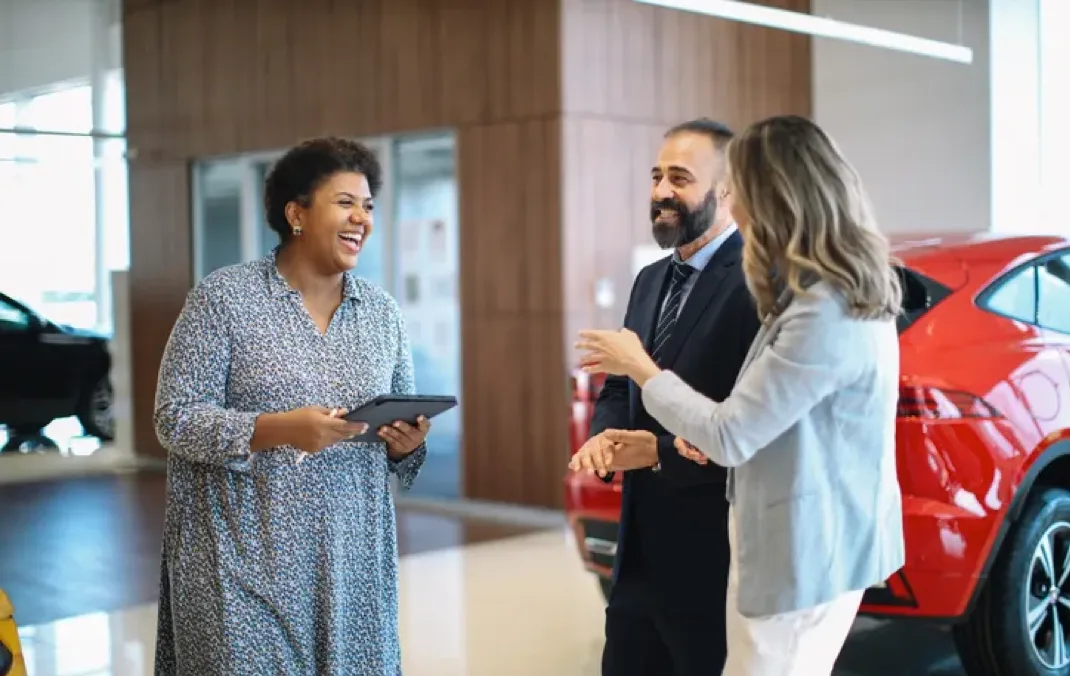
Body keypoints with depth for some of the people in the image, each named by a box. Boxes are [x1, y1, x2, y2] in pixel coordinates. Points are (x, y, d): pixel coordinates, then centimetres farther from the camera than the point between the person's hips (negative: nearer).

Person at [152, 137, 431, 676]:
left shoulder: (381, 310, 8)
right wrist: (280, 428, -23)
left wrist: (406, 443, -10)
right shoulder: (223, 297, -6)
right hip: (247, 557, -4)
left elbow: (403, 429, 14)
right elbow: (175, 418, -9)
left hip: (352, 559, 4)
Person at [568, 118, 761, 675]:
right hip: (640, 555, 8)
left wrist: (663, 452, -21)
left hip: (717, 561, -8)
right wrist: (604, 436, -5)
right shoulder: (652, 279, 13)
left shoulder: (759, 283, -17)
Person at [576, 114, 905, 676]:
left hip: (807, 553, -10)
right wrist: (716, 431, -1)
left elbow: (730, 439, -22)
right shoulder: (840, 295, 8)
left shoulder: (823, 314, -25)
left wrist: (640, 368, -8)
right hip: (816, 541, 10)